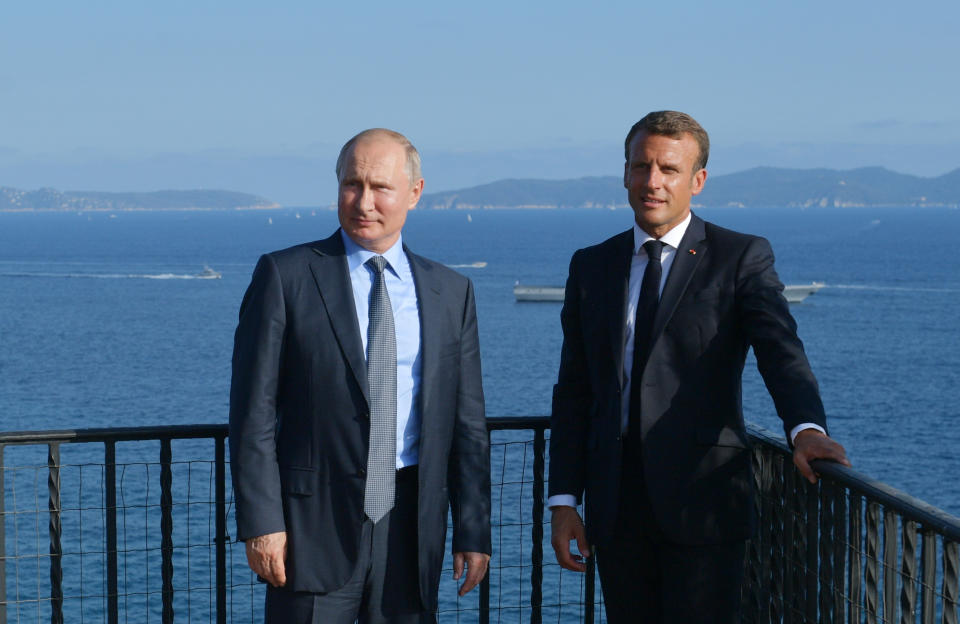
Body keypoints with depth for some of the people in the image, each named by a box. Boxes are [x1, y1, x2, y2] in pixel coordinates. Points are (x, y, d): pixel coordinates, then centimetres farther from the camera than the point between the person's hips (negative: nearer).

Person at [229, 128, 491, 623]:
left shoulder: (451, 292, 9)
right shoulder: (285, 276, 0)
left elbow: (467, 421, 10)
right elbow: (254, 411, -3)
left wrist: (474, 531, 6)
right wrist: (259, 522, -10)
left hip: (411, 525, 3)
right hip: (316, 521, -3)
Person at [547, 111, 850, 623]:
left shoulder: (741, 258, 1)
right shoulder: (591, 266, 12)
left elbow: (780, 349, -14)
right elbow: (573, 390, 12)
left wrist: (806, 427, -34)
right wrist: (563, 499, 6)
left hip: (701, 500, -4)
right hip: (614, 508, 4)